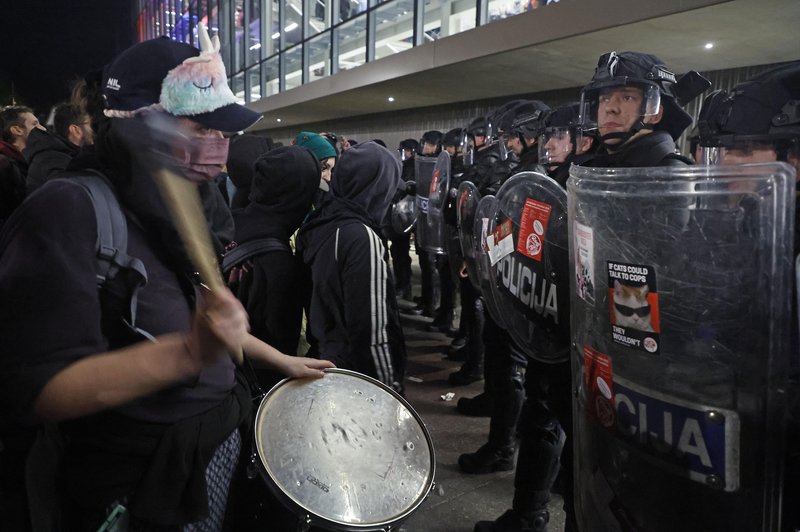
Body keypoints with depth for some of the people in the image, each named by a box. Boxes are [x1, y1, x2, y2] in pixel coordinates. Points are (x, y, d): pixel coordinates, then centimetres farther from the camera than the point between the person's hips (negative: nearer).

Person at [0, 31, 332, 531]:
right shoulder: (69, 210, -22)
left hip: (217, 443, 8)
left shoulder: (168, 209, 5)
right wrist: (189, 352, -38)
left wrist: (279, 359, 16)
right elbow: (41, 391, -27)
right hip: (138, 485, -7)